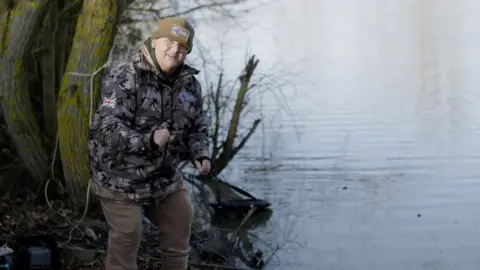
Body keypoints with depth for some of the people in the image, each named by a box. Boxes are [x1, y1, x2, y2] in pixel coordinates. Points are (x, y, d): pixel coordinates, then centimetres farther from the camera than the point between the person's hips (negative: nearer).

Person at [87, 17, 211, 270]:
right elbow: (108, 128, -31)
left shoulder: (189, 82, 1)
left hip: (165, 173, 7)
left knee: (181, 221, 18)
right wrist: (148, 140, -45)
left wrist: (201, 154, -9)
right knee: (127, 235, 0)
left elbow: (197, 127, 11)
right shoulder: (124, 77, -22)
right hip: (121, 175, -7)